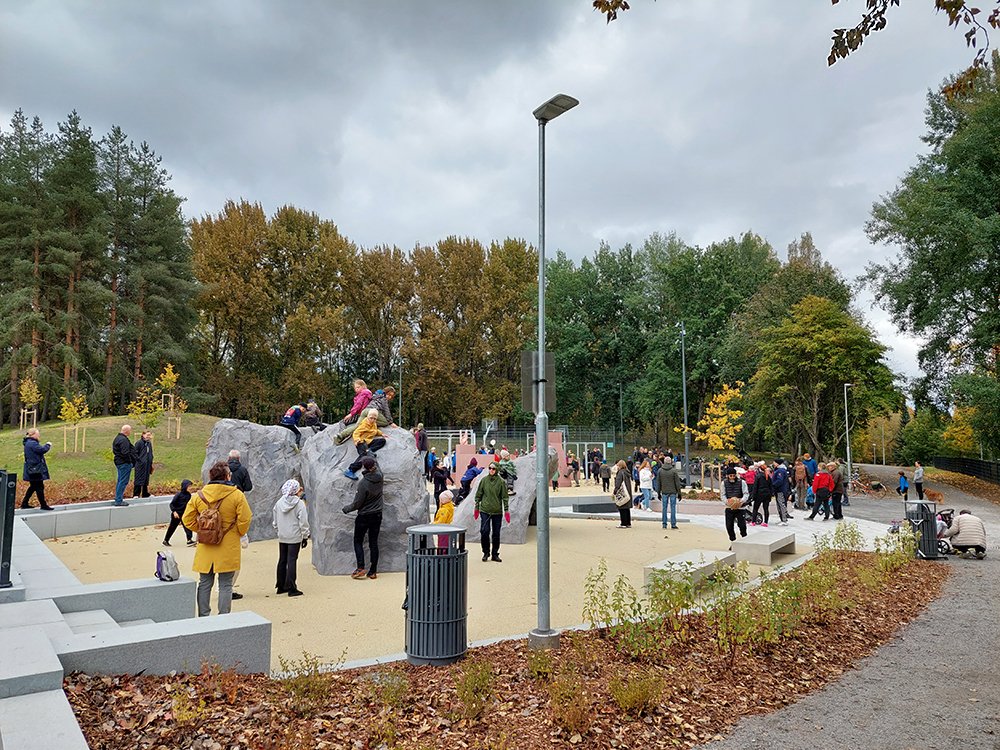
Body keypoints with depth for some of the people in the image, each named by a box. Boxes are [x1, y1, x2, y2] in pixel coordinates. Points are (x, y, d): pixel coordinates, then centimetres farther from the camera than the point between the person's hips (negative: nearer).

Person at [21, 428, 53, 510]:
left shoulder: (29, 443, 15)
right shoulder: (32, 443, -19)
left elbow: (39, 450, 16)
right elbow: (42, 450, -24)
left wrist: (46, 446, 2)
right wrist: (48, 445, -8)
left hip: (32, 469, 11)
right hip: (35, 469, -11)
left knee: (33, 487, 19)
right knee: (39, 487, -3)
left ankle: (24, 504, 24)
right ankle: (43, 505, 3)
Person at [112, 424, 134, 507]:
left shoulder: (117, 438, 15)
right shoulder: (124, 440, -19)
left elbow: (114, 450, 21)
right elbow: (125, 453, -24)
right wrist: (130, 461, -15)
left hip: (118, 462, 11)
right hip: (124, 463, -11)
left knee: (120, 481, 17)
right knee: (123, 482, -6)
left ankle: (118, 499, 24)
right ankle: (119, 501, -4)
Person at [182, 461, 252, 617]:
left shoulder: (199, 495, 0)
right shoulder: (237, 495, -11)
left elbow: (187, 519, 4)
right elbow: (244, 520, -11)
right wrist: (238, 534, 7)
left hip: (205, 548, 3)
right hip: (228, 548, -3)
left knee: (205, 583, 14)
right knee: (225, 585, 5)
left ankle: (203, 617, 20)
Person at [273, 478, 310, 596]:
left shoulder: (279, 503, 4)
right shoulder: (299, 503, -12)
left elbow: (274, 521, 11)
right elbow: (303, 521, -11)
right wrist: (305, 536, -2)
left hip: (282, 537, 5)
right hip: (295, 537, -5)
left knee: (282, 561, 13)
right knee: (292, 561, -3)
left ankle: (280, 586, 21)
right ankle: (291, 588, -2)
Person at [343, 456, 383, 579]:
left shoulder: (363, 483, -23)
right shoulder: (379, 476, -7)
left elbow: (357, 503, -16)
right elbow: (375, 464, 15)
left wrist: (346, 509, 3)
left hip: (364, 517, -5)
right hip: (377, 515, 5)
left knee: (358, 541, 10)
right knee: (373, 543, 10)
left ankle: (360, 568, 0)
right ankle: (373, 571, 12)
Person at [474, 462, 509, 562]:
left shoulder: (501, 482, -2)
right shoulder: (484, 480, 2)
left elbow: (504, 497, 0)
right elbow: (478, 494, 8)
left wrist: (506, 510, -4)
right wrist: (476, 507, 6)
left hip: (497, 511, 0)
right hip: (485, 510, 0)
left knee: (496, 533, 6)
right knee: (484, 531, -8)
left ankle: (495, 554, 18)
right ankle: (486, 552, 10)